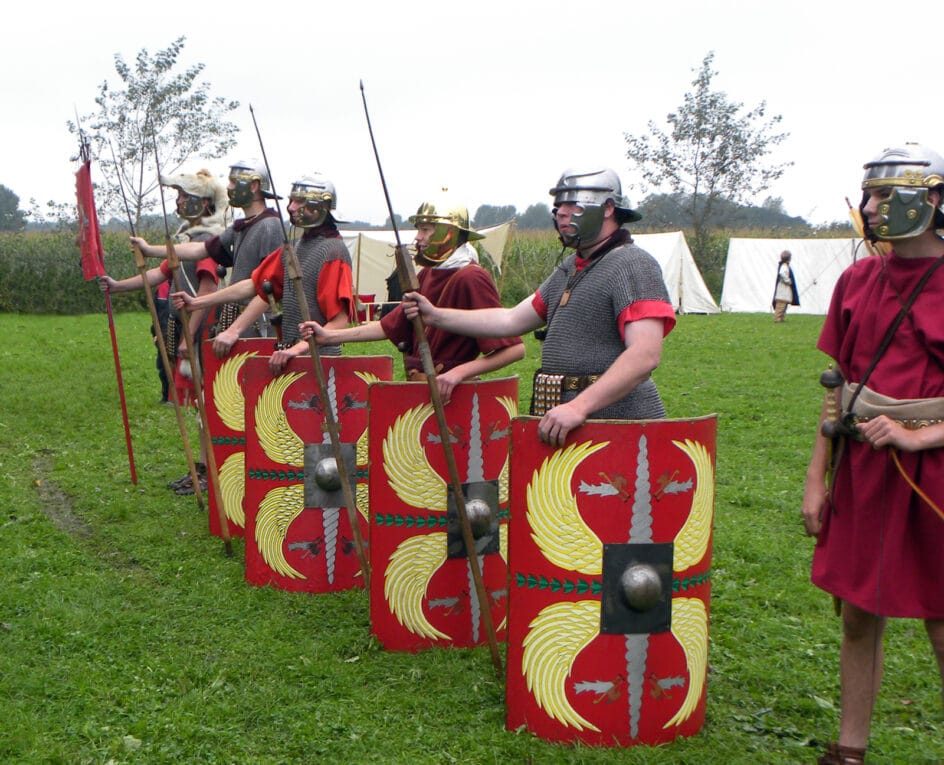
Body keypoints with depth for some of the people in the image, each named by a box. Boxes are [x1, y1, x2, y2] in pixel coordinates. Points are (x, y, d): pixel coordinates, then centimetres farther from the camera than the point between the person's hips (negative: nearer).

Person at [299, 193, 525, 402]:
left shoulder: (470, 279, -16)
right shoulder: (426, 275, 11)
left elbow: (514, 348, -20)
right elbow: (390, 326, 14)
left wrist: (460, 371, -28)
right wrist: (329, 336, 9)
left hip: (449, 394, -8)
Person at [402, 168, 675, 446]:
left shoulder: (633, 266, -11)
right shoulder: (569, 269, 18)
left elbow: (645, 354, -23)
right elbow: (512, 320, 21)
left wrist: (580, 406, -30)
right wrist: (436, 316, 12)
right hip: (564, 426, 8)